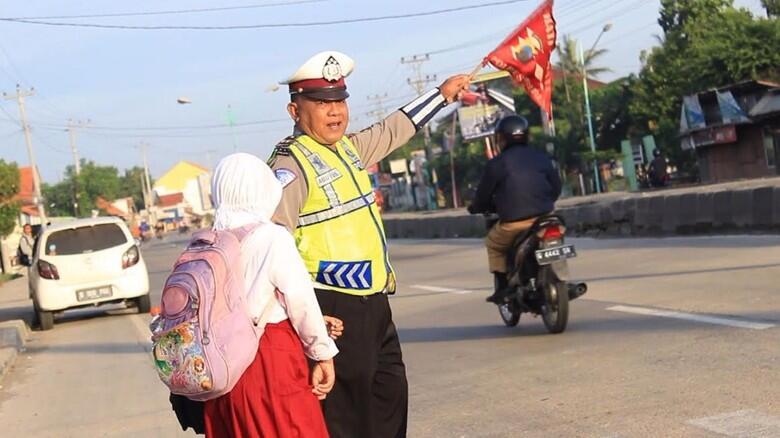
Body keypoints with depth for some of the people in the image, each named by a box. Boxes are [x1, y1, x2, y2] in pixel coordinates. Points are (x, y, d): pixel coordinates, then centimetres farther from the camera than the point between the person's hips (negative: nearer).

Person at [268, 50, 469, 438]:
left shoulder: (348, 147, 13)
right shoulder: (293, 163, -14)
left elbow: (393, 130, 33)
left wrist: (441, 94, 43)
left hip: (374, 304, 10)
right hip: (335, 311, -10)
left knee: (390, 400, 18)